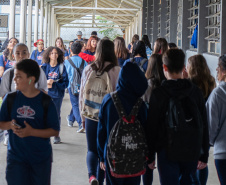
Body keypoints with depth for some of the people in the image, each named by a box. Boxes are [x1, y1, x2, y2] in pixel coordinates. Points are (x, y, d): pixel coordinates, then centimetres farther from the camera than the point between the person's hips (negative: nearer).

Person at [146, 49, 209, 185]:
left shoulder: (158, 93, -9)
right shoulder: (196, 92, 0)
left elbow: (151, 127, -6)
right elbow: (204, 126, 4)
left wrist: (150, 156, 3)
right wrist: (204, 155, 12)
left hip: (167, 152, -3)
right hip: (192, 153, 3)